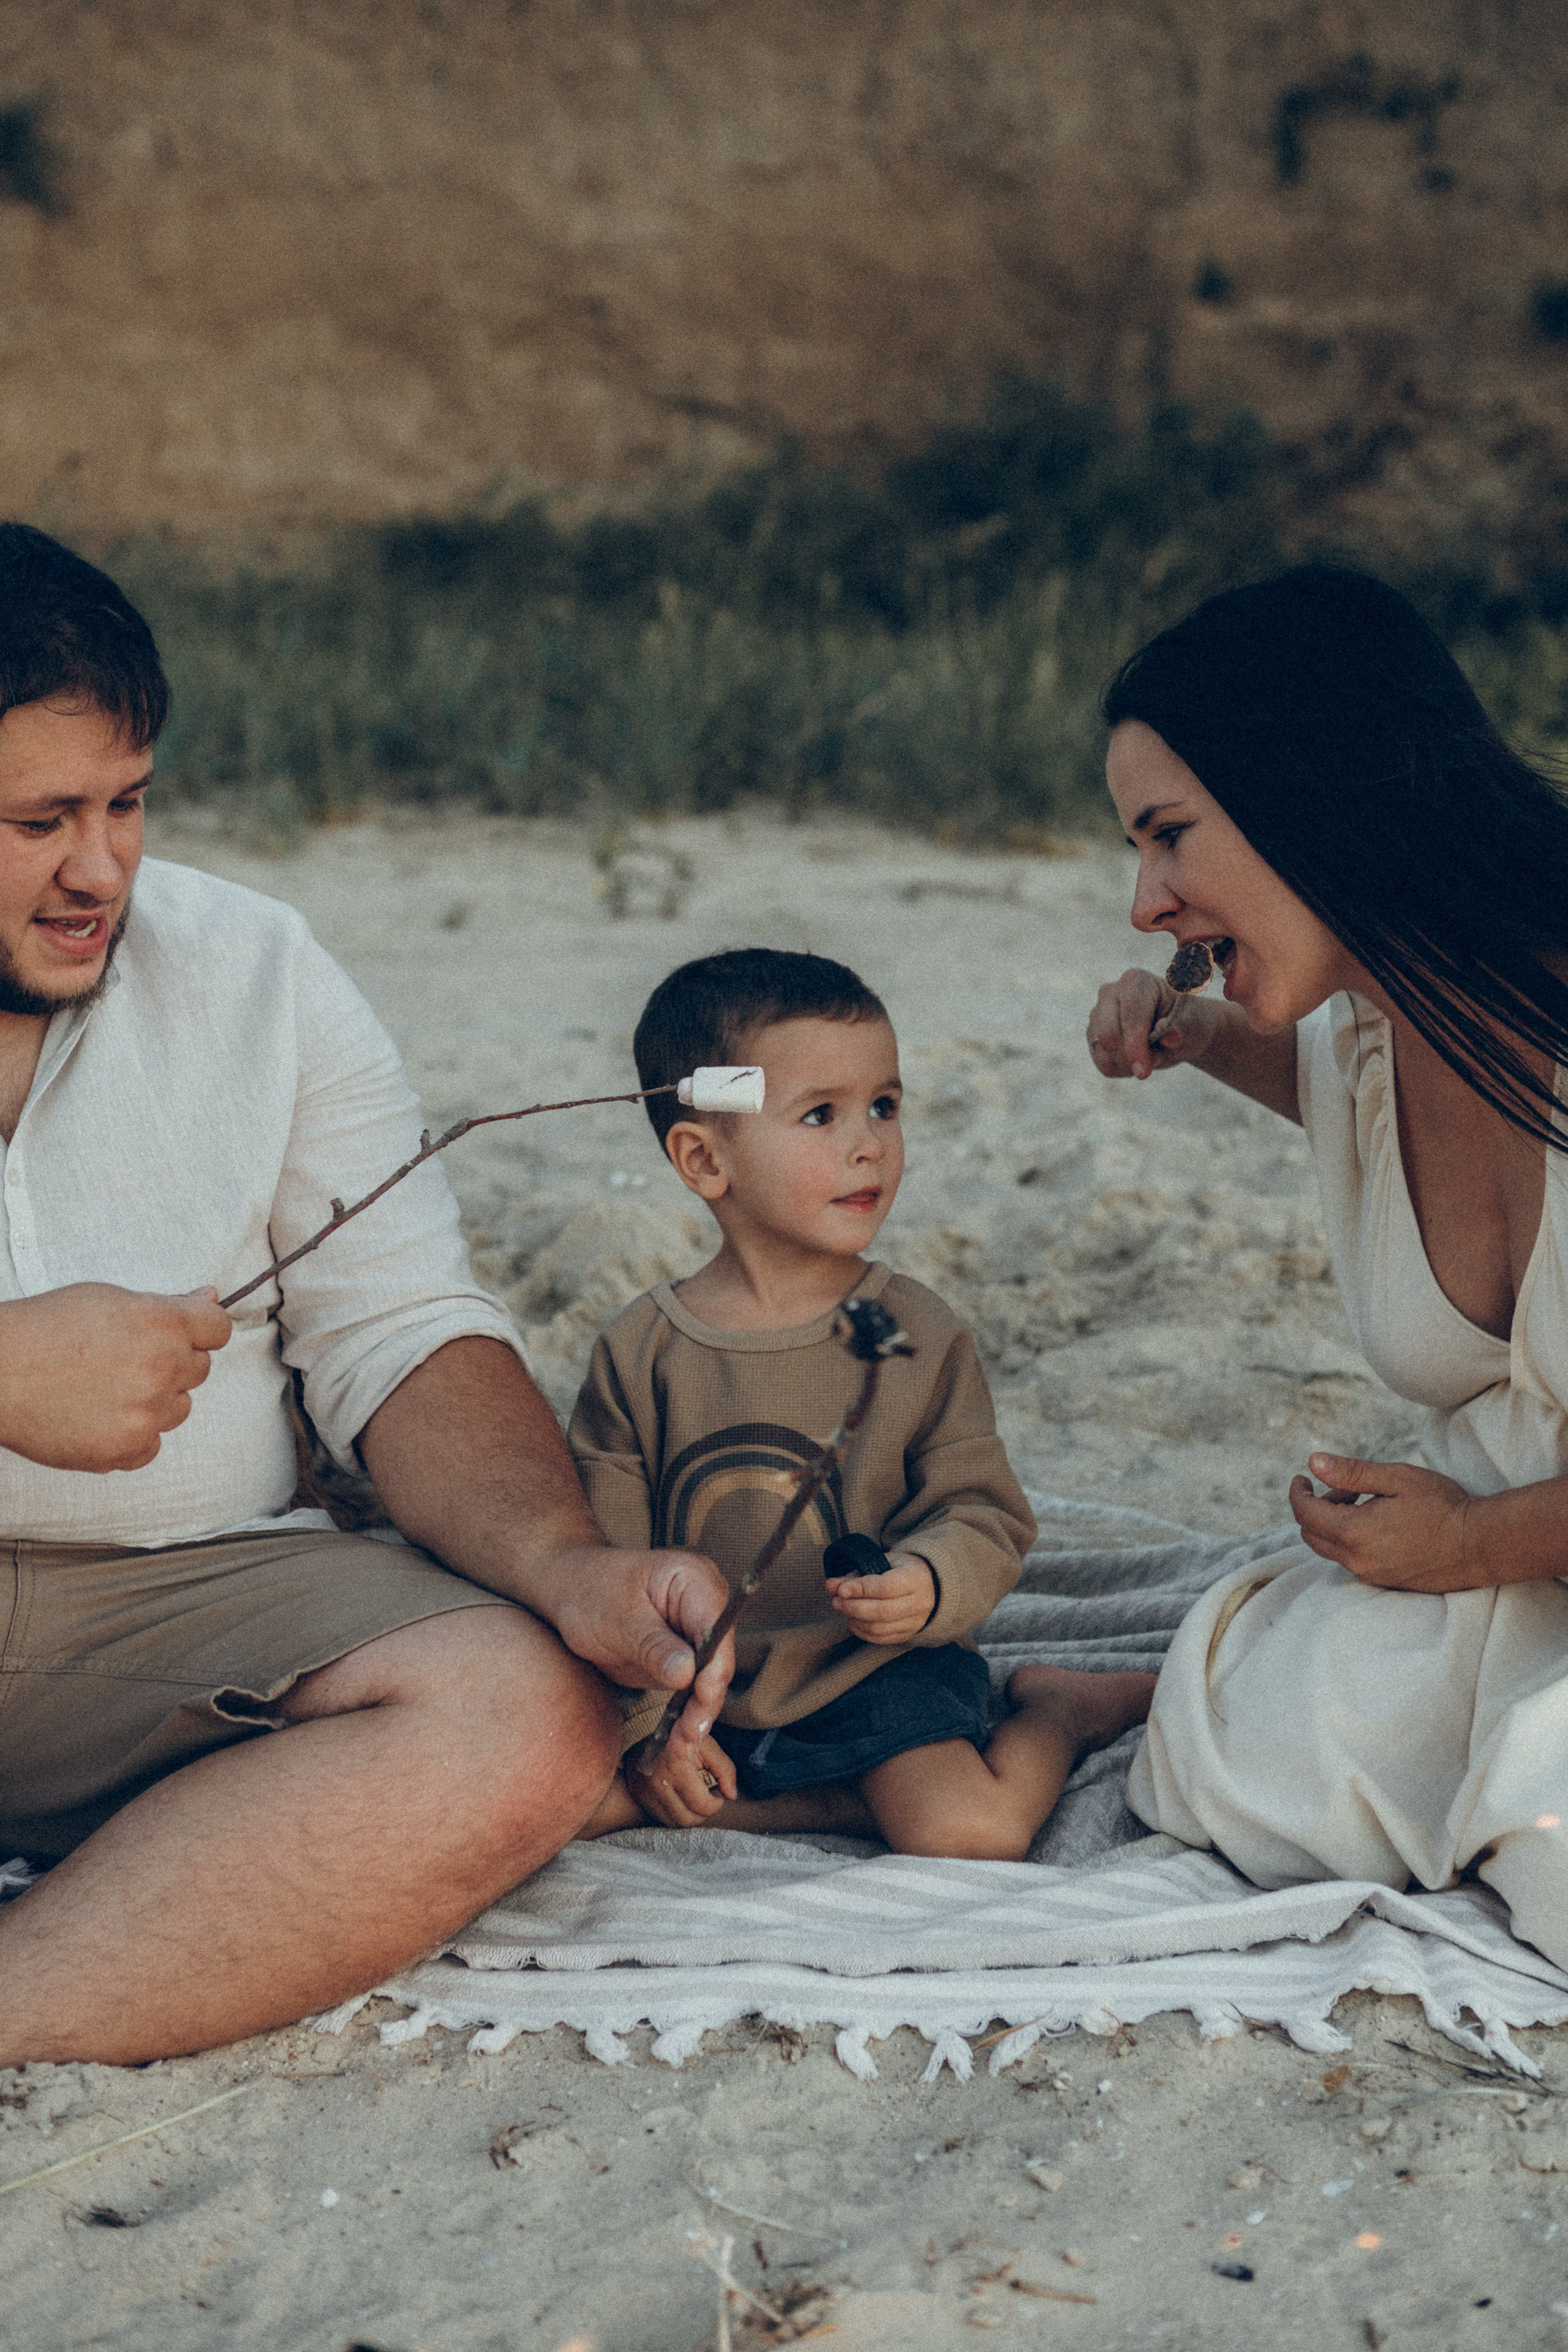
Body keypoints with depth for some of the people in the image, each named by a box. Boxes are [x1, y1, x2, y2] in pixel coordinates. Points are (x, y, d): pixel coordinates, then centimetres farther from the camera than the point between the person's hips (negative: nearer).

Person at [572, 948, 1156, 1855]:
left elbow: (987, 1514, -3)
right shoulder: (638, 1354, -4)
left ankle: (1056, 1710, 8)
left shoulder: (921, 1334, -5)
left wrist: (929, 1586, -25)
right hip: (702, 1691, 2)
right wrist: (650, 1721, -8)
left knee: (971, 1838, -24)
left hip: (878, 1676, -2)